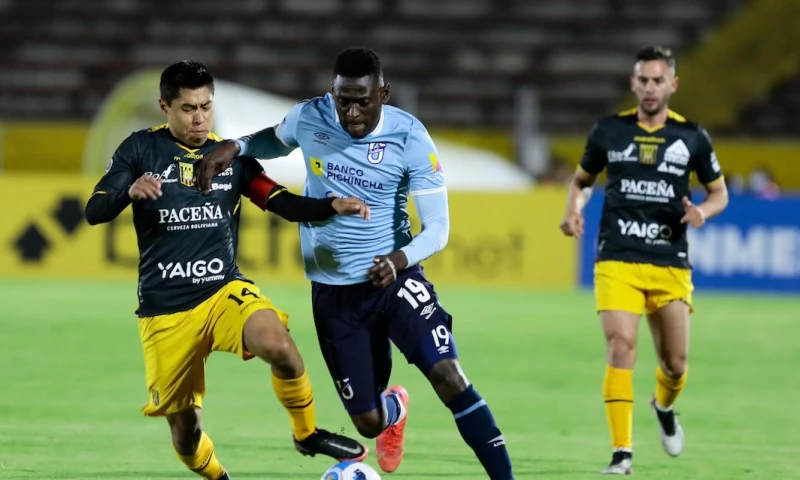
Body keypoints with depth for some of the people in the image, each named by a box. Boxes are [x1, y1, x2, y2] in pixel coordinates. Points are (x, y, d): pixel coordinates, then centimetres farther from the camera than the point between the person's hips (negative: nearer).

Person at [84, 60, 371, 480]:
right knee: (184, 428, 3)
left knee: (278, 344, -31)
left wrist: (333, 206, -17)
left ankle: (307, 434, -7)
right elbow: (94, 212, -8)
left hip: (225, 291, 1)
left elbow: (285, 204, 2)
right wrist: (130, 191, -29)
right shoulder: (141, 150, 0)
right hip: (165, 310, -1)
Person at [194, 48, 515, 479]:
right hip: (334, 291, 2)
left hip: (393, 277, -2)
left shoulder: (410, 137, -15)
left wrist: (399, 259, -34)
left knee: (447, 375, -23)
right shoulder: (307, 118, -9)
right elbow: (276, 140, 17)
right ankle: (394, 410, 45)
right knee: (369, 423, 5)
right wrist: (232, 148, -4)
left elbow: (438, 227, -14)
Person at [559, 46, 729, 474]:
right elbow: (581, 180, 18)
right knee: (621, 347, -18)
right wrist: (574, 210, -3)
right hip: (617, 261, -1)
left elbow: (719, 192, 13)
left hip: (670, 265, 1)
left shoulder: (692, 137, 3)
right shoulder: (609, 131, 3)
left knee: (675, 363, 5)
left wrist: (703, 211, -10)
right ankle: (622, 452, -17)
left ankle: (664, 407, 42)